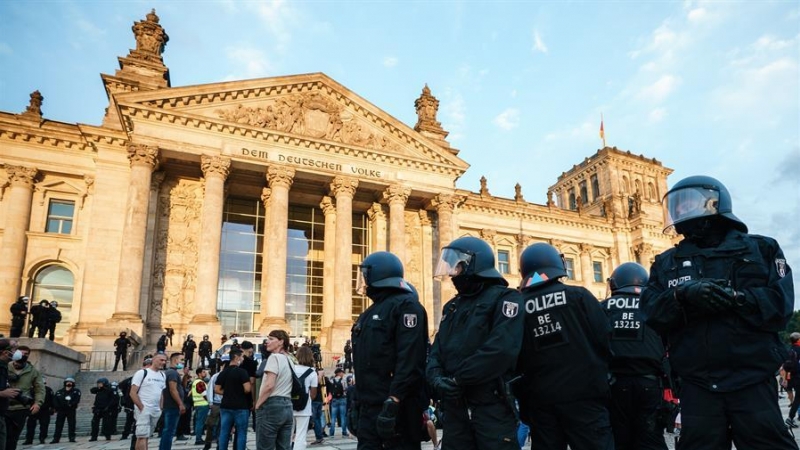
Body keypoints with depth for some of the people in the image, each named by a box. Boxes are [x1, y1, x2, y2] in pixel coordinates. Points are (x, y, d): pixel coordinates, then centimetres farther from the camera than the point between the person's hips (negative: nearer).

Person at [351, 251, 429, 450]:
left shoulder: (405, 305, -9)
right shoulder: (371, 312, 20)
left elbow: (410, 360, -20)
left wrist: (393, 400, -25)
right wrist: (358, 401, 19)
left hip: (395, 406, -9)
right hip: (369, 405, 9)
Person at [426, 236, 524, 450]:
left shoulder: (504, 298, -7)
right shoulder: (452, 306, 18)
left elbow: (502, 350, -21)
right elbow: (437, 351, 13)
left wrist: (458, 379, -17)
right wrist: (436, 377, -9)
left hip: (492, 405, -7)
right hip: (455, 406, 7)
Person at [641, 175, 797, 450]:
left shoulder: (761, 249, 6)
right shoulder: (666, 263, 11)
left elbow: (779, 304, -6)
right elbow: (651, 314, -1)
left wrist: (734, 298, -21)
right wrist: (681, 295, -20)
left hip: (752, 382, -2)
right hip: (697, 386, 2)